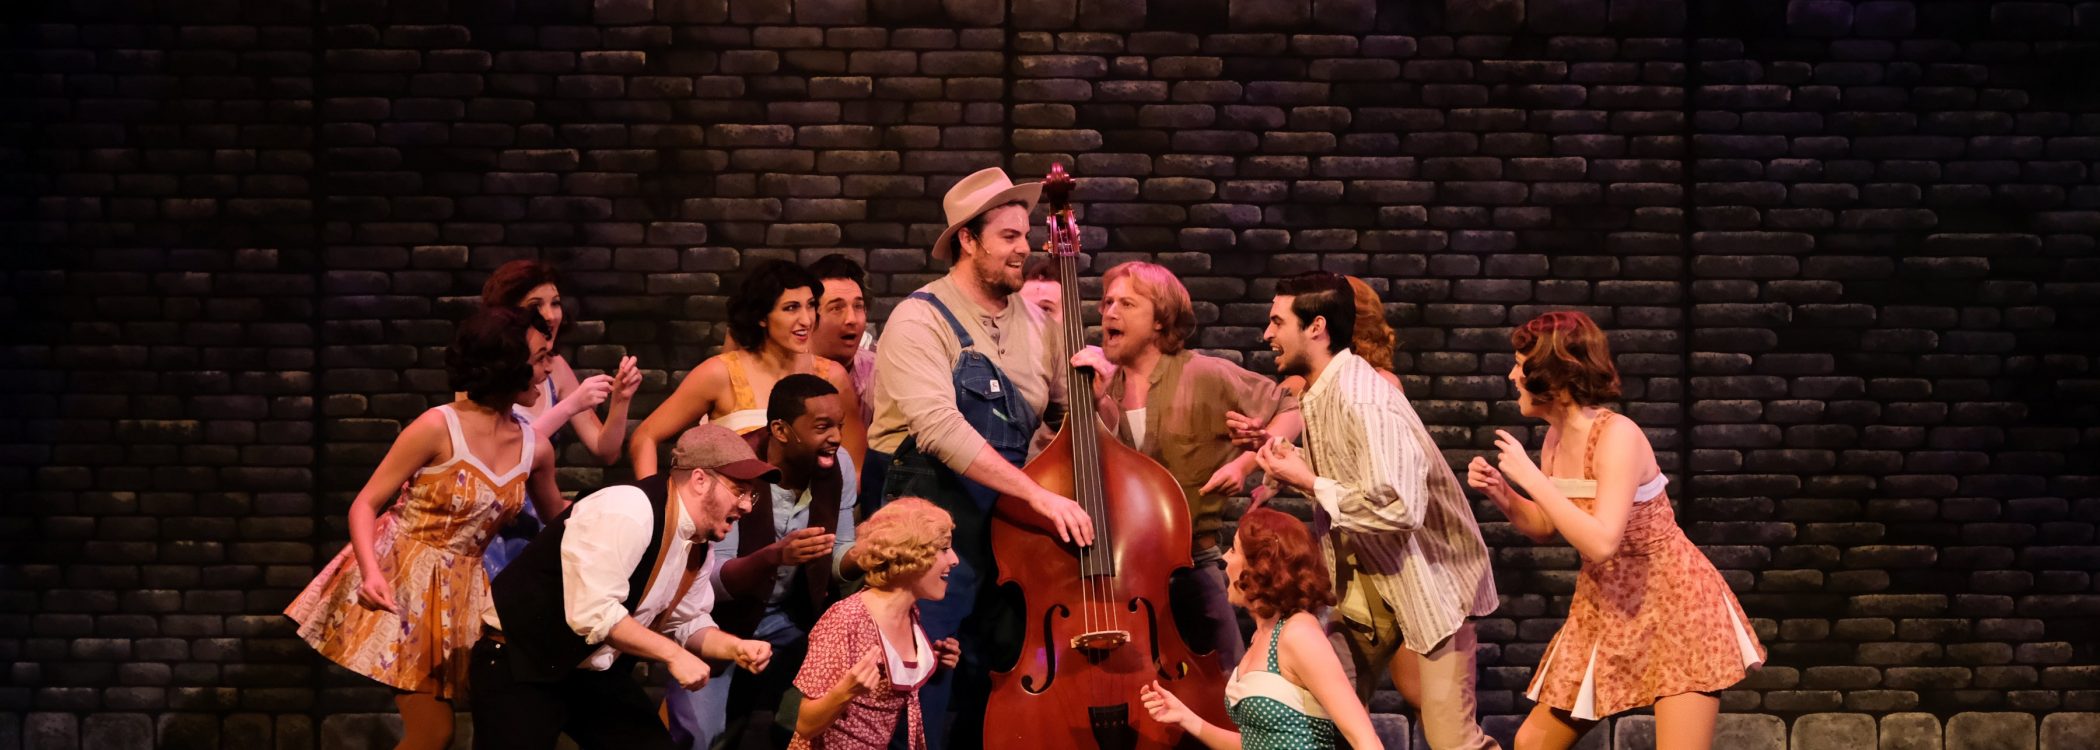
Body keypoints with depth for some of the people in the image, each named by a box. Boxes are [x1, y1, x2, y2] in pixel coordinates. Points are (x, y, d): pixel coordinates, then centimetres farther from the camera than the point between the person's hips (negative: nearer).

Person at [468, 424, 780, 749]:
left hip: (597, 670, 9)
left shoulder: (698, 546, 3)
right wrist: (673, 654, -25)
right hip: (521, 663, -9)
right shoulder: (628, 513, -26)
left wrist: (736, 648, -6)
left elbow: (689, 624, 14)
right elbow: (592, 613, -31)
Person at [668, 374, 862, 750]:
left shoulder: (836, 468, -8)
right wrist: (775, 556, -47)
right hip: (715, 619, -5)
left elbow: (836, 558, -1)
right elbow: (714, 580, -28)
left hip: (788, 619, 5)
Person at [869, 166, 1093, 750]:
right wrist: (1038, 493, -29)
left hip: (1006, 527, 6)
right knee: (926, 693, -8)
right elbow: (939, 426, -23)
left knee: (990, 691, 7)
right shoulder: (922, 320, -9)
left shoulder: (1034, 323, 11)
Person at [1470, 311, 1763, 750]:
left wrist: (1530, 477, -27)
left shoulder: (1617, 435, -23)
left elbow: (1601, 542, -33)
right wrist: (1500, 493, -2)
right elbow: (1546, 529, 16)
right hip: (1606, 608, 8)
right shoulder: (1556, 438, 1)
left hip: (1673, 604, -8)